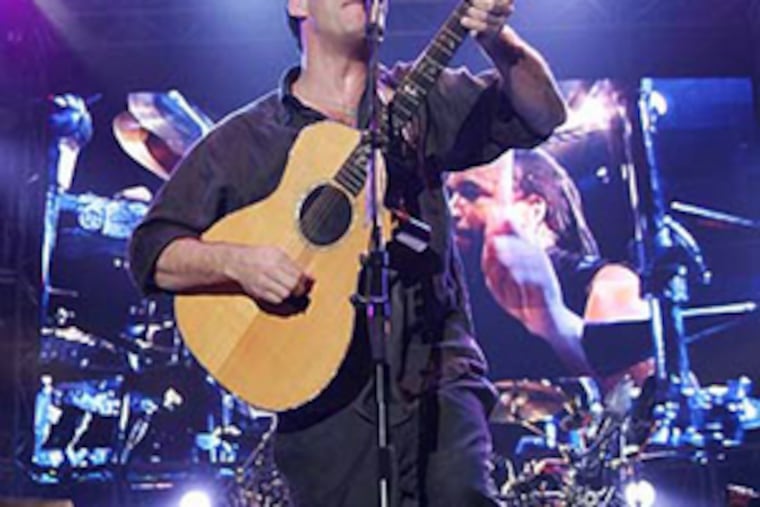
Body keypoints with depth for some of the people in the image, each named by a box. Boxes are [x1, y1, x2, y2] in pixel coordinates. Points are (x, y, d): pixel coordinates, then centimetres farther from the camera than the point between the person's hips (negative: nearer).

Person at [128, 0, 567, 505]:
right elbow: (151, 252, 5)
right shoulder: (244, 140, 8)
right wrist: (236, 261, -14)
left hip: (438, 375, 0)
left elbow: (542, 114, 5)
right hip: (328, 402, 0)